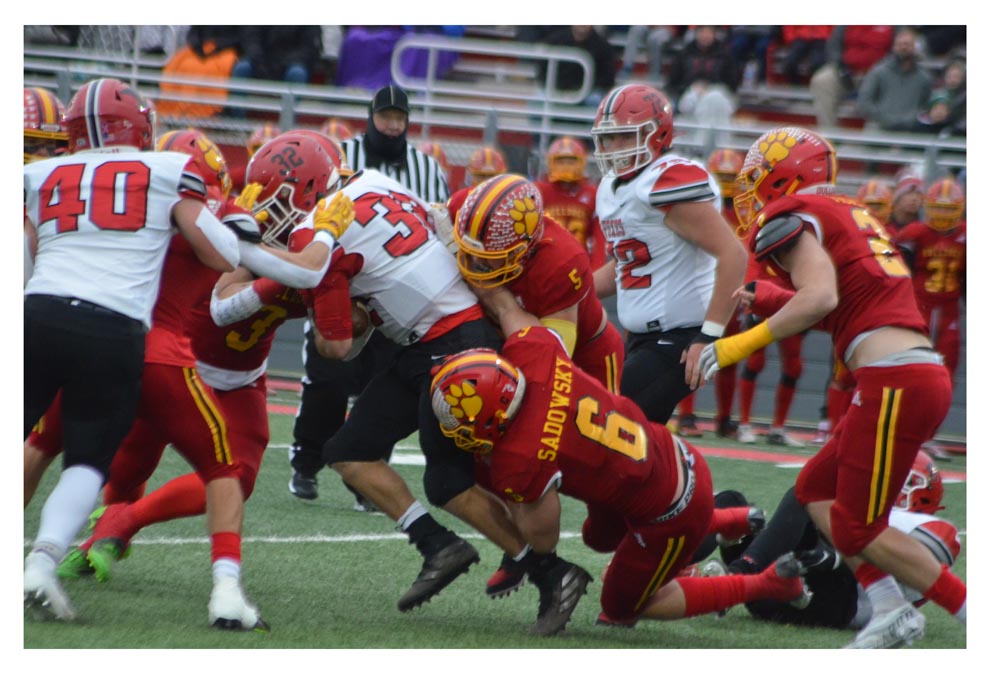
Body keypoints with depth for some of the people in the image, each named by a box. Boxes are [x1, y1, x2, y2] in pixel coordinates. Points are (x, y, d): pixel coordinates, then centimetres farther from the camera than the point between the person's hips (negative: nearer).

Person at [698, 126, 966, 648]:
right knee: (816, 491, 17)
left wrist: (744, 343, -12)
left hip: (895, 382, -9)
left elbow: (821, 296, -17)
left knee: (858, 529, 0)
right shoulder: (852, 213, 23)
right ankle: (890, 610, 6)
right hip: (927, 370, 9)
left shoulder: (788, 218, -3)